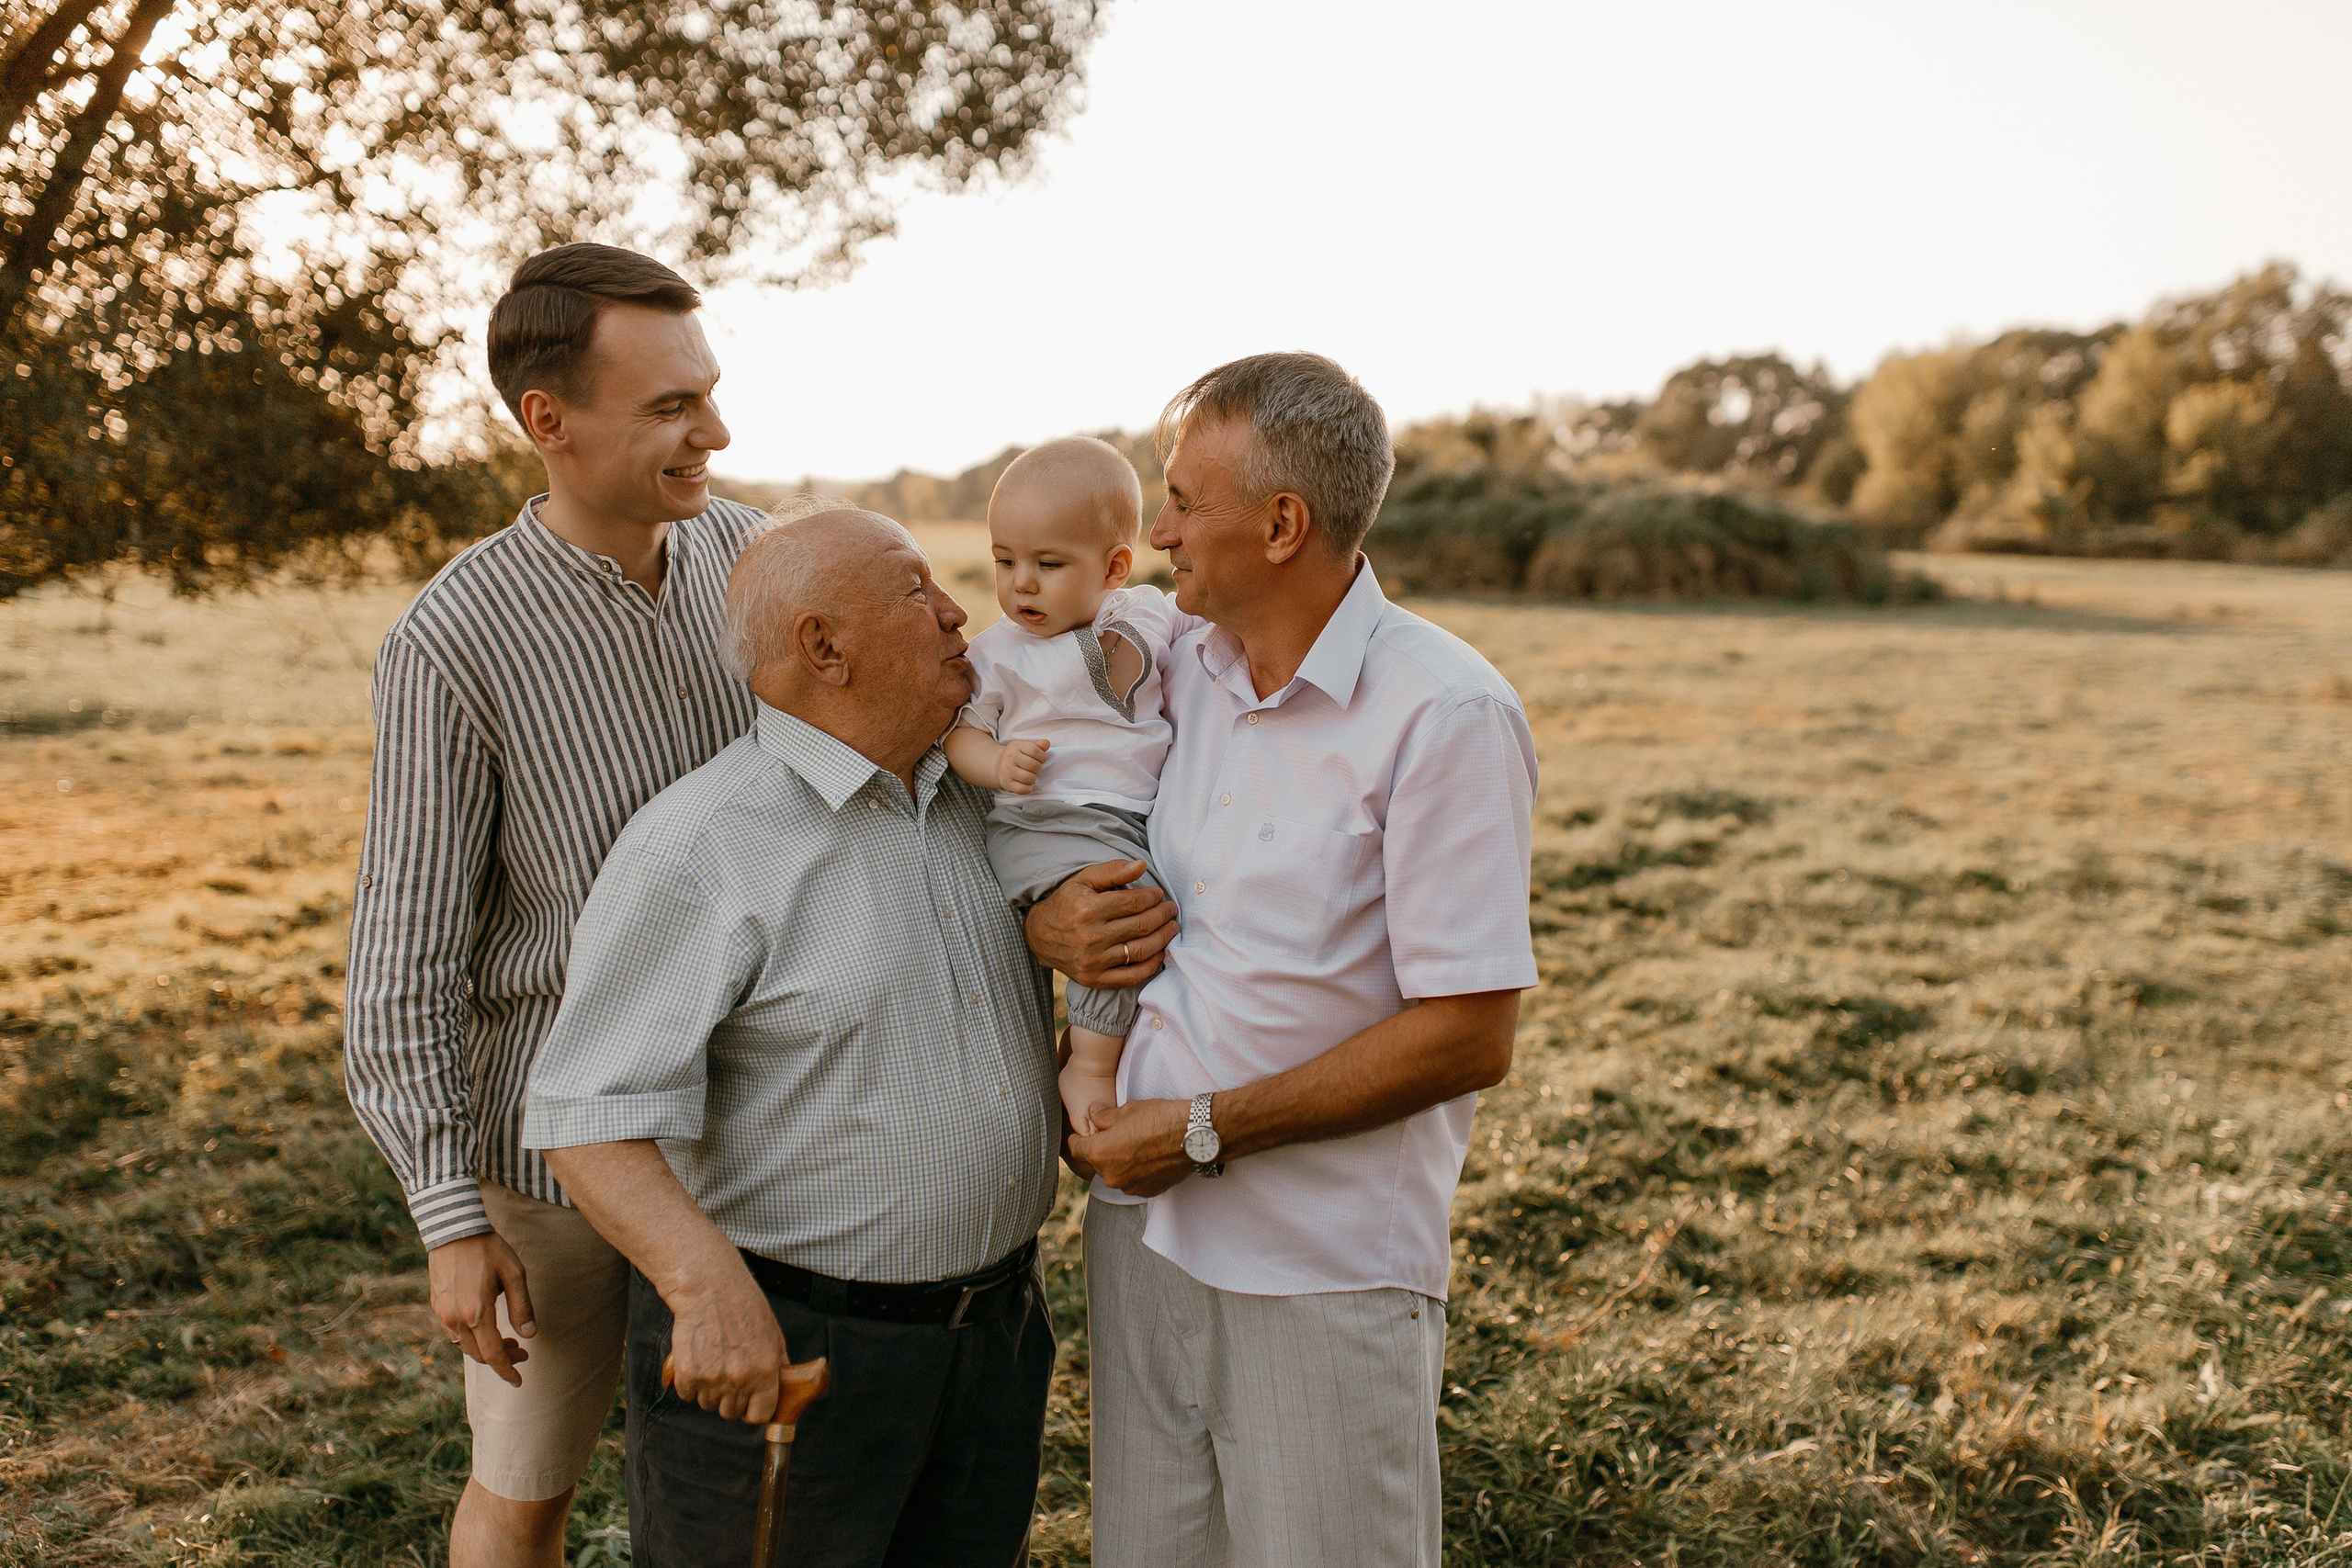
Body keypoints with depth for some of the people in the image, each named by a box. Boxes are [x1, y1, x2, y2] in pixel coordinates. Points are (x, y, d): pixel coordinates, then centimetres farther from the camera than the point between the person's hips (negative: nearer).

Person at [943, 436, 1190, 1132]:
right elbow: (959, 731, 3)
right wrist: (999, 763, -16)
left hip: (1144, 823, 6)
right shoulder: (999, 651, 3)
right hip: (1049, 822, -6)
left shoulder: (1151, 613, 11)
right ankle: (1090, 1066, -15)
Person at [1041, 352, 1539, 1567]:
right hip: (1140, 1221, 6)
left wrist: (1207, 1131, -15)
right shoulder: (1171, 667, 3)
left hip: (1329, 1273, -5)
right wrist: (1043, 922, -6)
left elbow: (1469, 1037, -18)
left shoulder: (1445, 715, -16)